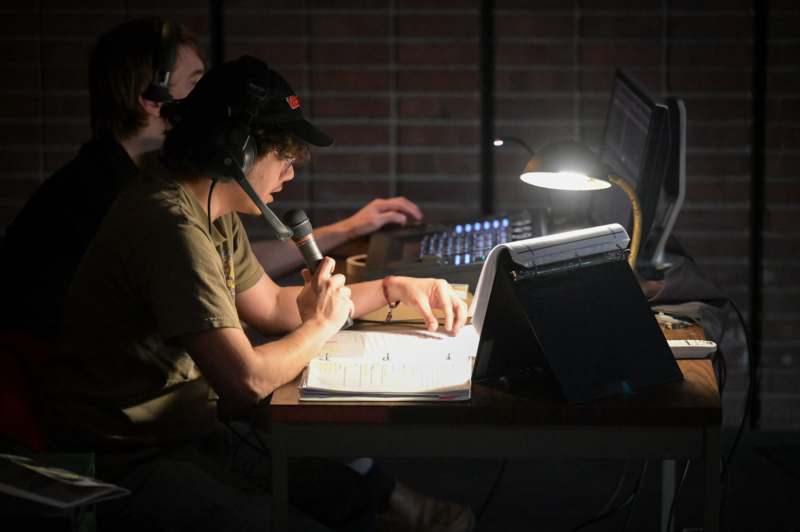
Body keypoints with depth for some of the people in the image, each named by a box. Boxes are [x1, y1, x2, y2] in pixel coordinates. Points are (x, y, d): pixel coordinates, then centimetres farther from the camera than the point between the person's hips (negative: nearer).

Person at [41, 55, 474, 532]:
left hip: (193, 431, 10)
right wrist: (323, 324, -7)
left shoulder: (218, 216, 7)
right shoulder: (173, 226, -24)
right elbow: (248, 379, -26)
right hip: (132, 462, -9)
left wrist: (395, 289, 17)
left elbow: (272, 305, 22)